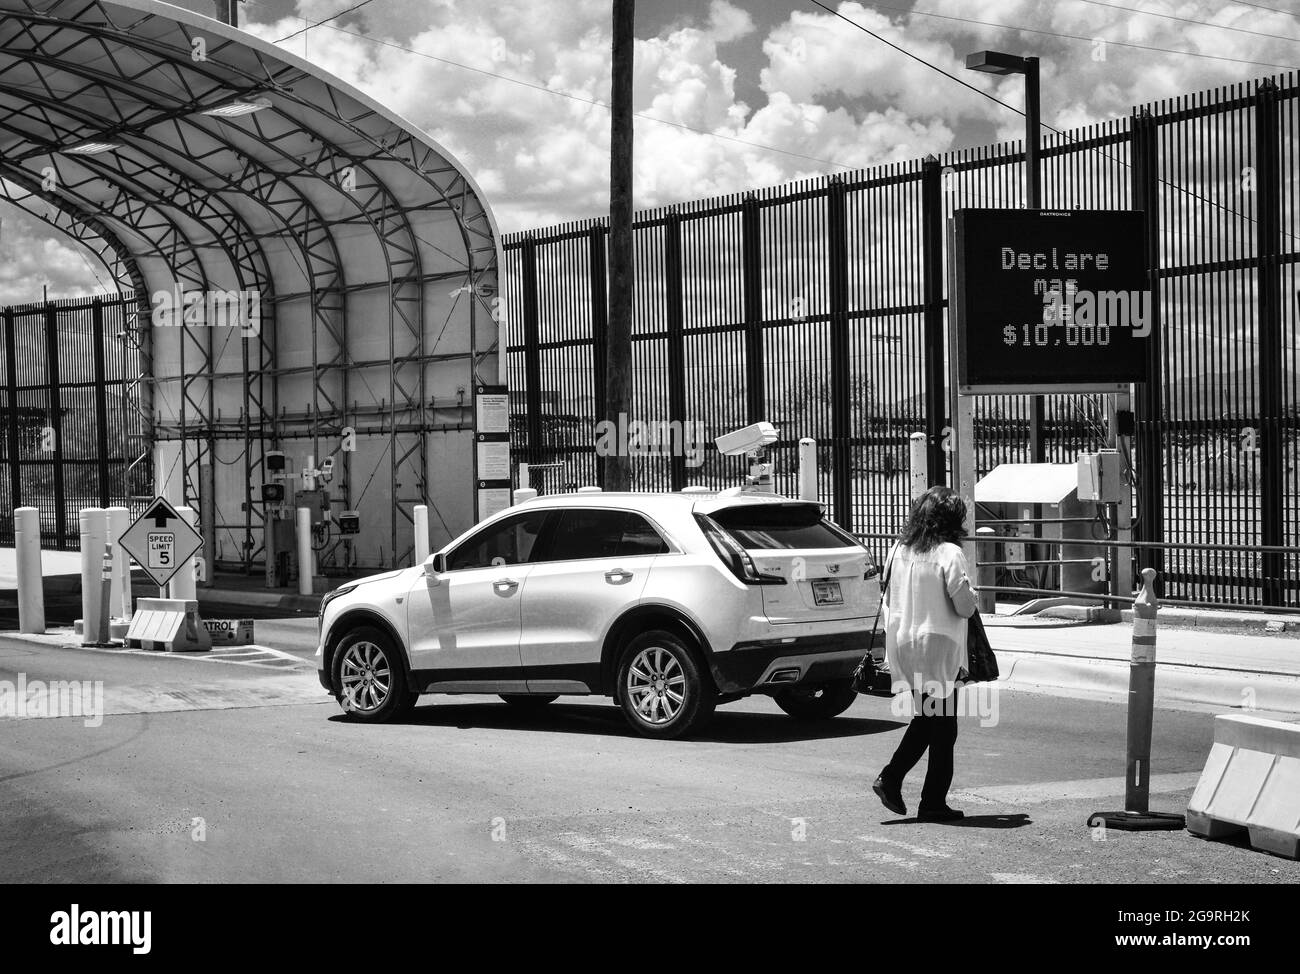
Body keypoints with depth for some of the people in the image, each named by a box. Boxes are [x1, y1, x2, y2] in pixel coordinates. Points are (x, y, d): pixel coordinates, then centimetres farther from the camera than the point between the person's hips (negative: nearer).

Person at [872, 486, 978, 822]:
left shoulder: (898, 550, 5)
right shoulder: (949, 554, -14)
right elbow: (965, 607, -13)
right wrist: (968, 587, 5)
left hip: (902, 646, 6)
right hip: (937, 647, -6)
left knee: (924, 719, 21)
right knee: (943, 728, 4)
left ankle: (890, 778, 10)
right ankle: (933, 804, 8)